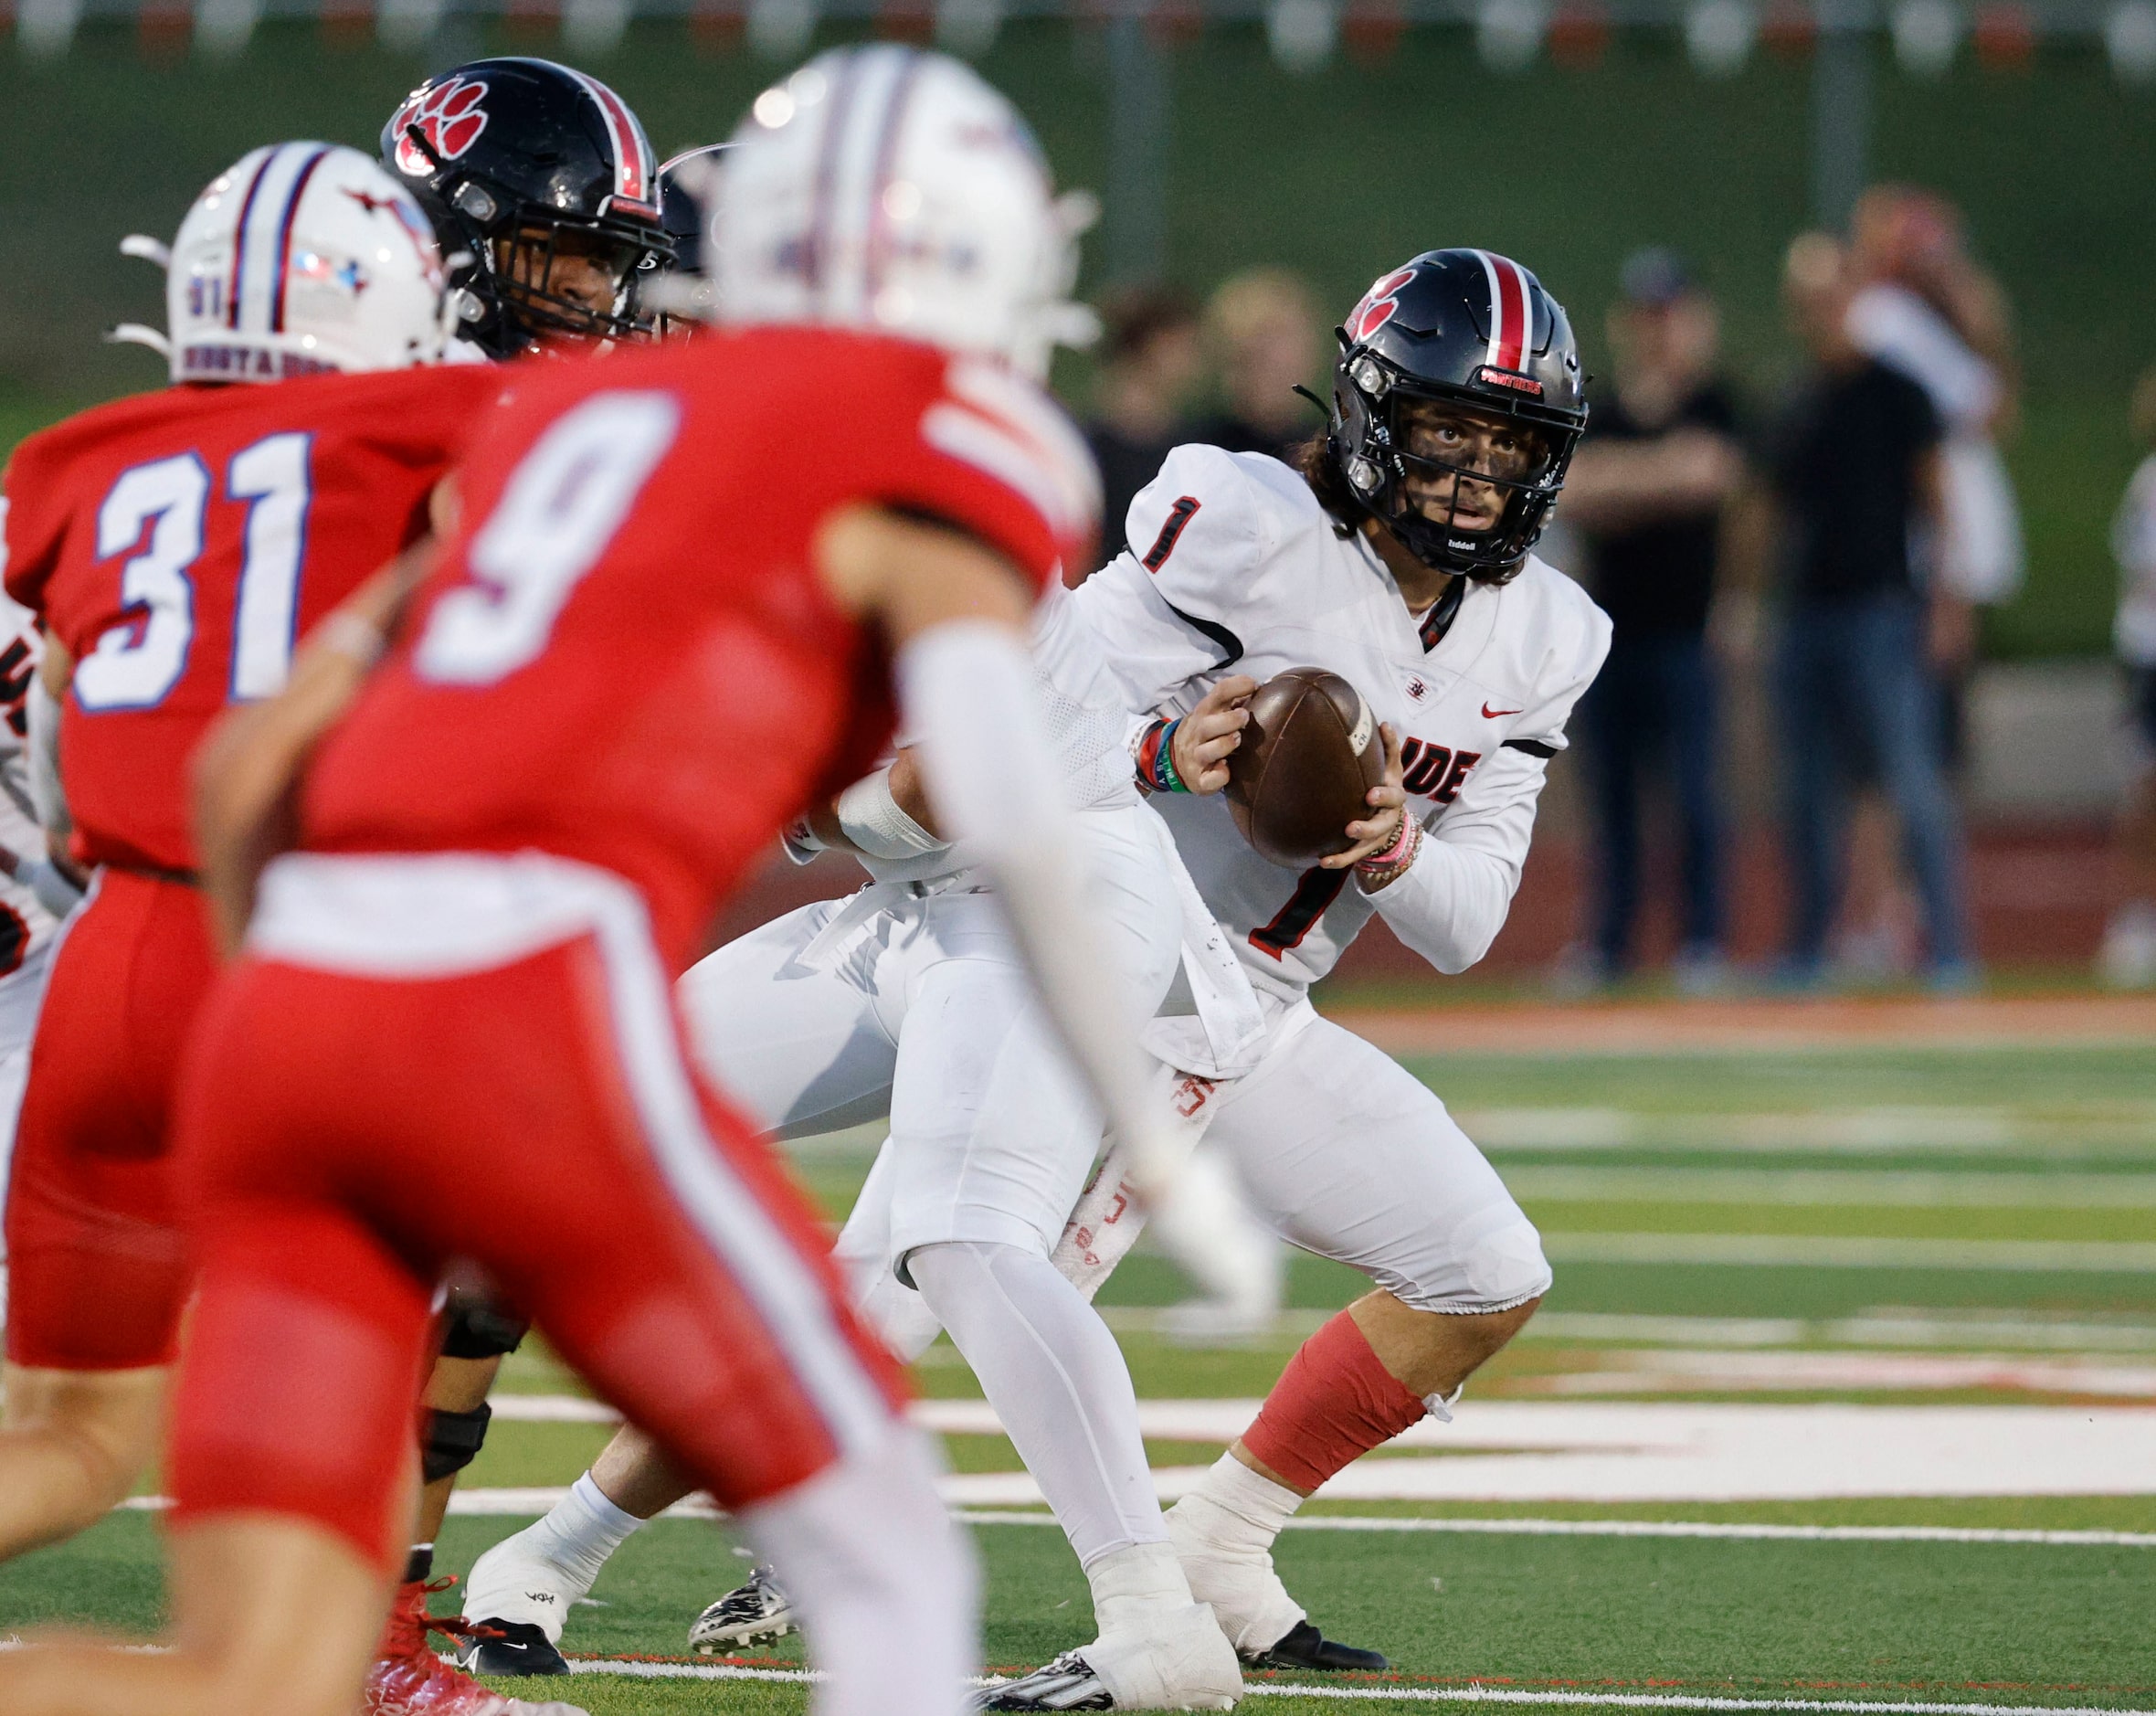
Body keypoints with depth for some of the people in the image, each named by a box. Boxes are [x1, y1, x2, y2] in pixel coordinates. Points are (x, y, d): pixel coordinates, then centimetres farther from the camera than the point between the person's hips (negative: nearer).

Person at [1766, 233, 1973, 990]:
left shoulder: (1893, 391, -1)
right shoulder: (1795, 409, 16)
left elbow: (1934, 494, -4)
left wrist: (1944, 600, -12)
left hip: (1881, 608, -6)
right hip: (1804, 616, 6)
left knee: (1914, 785, -10)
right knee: (1809, 793, 8)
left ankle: (1948, 948, -10)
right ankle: (1808, 950, 14)